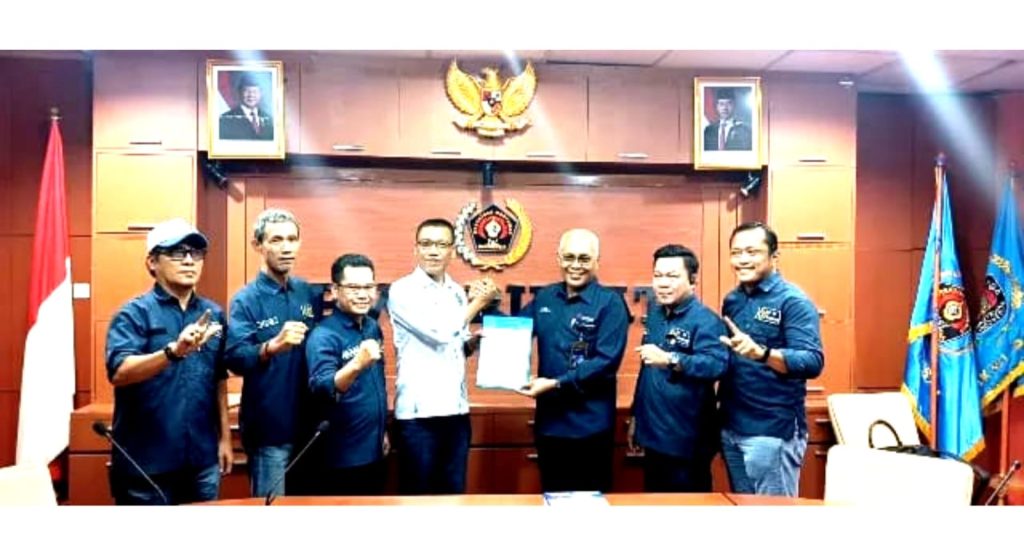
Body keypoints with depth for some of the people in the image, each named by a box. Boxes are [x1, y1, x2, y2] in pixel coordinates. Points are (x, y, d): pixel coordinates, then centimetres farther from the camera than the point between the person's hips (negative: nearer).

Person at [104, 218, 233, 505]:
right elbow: (118, 372, -22)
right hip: (146, 463, -4)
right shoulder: (134, 313, -7)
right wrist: (174, 351, -38)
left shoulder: (214, 313, 7)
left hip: (202, 461, 5)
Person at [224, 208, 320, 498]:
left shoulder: (308, 293, 5)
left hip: (308, 423, 5)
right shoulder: (246, 299, -10)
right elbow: (235, 358, -22)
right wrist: (273, 346, -41)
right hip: (269, 428, -5)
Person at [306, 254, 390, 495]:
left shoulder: (373, 328, 5)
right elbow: (322, 391, -30)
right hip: (344, 457, -7)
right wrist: (357, 364, -46)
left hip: (375, 451, 7)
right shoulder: (324, 336, -17)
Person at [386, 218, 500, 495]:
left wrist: (477, 339, -2)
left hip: (456, 409, 6)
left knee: (454, 491, 14)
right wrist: (478, 303, -6)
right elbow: (439, 332, -18)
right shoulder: (403, 290, -7)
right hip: (419, 411, -6)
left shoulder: (458, 292, 12)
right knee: (418, 494, 5)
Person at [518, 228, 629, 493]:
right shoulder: (544, 297, 7)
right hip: (549, 423, 5)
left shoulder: (610, 303, -9)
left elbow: (607, 362, -17)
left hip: (590, 426, -5)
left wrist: (556, 384, -21)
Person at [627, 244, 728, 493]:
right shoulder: (655, 315, 11)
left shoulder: (705, 320, -15)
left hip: (686, 441, -8)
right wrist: (636, 416, 21)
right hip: (653, 435, 8)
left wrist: (670, 359, -40)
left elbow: (717, 365, -31)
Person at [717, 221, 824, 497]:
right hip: (731, 427, 7)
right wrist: (720, 404, 2)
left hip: (773, 431, -7)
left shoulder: (793, 300, -12)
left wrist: (760, 353, -38)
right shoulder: (731, 300, 9)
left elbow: (813, 362, -22)